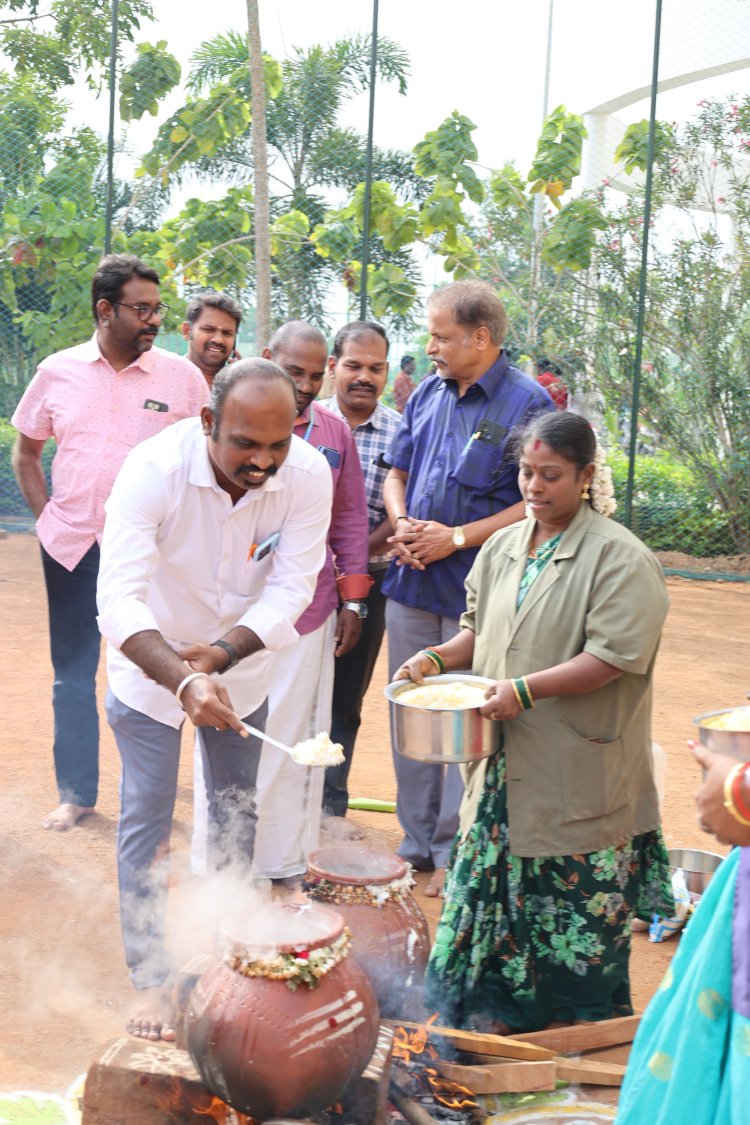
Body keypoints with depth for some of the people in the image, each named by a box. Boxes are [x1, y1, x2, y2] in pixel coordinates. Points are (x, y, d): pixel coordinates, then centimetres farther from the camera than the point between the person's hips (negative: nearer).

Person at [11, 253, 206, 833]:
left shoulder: (181, 377, -3)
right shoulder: (58, 372, 2)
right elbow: (26, 452, 14)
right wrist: (46, 515, 5)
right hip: (72, 546, 2)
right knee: (73, 672, 11)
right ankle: (76, 792, 24)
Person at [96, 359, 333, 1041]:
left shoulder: (308, 475, -25)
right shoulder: (154, 468, -33)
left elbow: (289, 590, -20)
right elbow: (120, 600, -40)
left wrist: (219, 655, -35)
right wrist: (182, 680, -54)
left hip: (240, 663, 3)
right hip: (151, 664, -3)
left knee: (236, 813, 16)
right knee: (148, 820, 0)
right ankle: (151, 979, 15)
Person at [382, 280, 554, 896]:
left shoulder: (527, 403, -8)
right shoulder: (428, 394, 10)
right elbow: (397, 473, 19)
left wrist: (456, 538, -15)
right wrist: (401, 523, -2)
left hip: (476, 591, -6)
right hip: (411, 584, 6)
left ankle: (456, 853, 15)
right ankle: (417, 842, 27)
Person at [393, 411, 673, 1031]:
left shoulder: (619, 556, -10)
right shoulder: (503, 548, 11)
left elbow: (614, 656, -17)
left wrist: (526, 689, -22)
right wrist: (437, 657, 3)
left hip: (578, 775, -6)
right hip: (506, 768, 6)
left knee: (575, 913, 3)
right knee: (494, 899, 12)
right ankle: (488, 1020, 27)